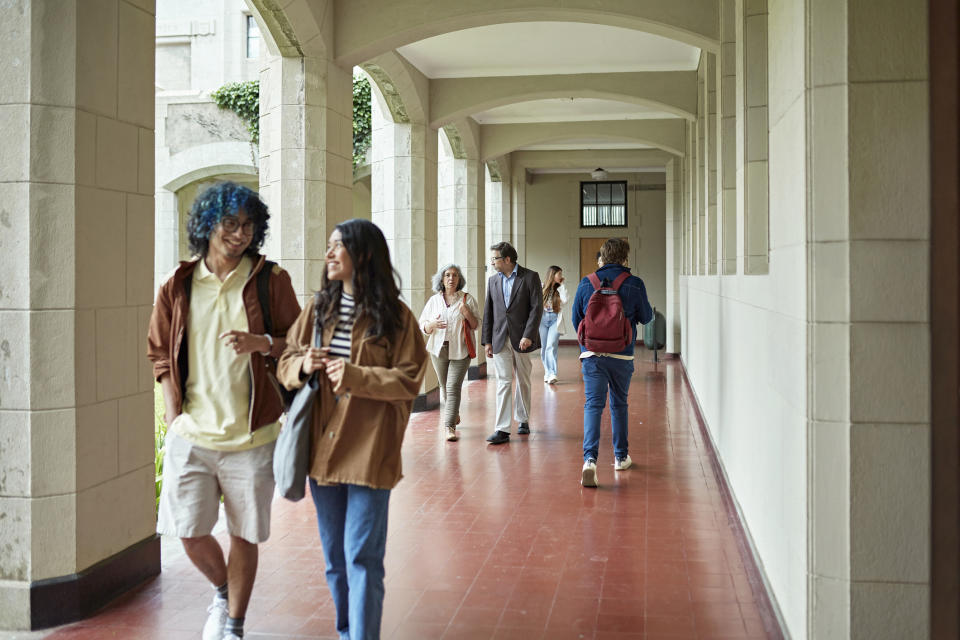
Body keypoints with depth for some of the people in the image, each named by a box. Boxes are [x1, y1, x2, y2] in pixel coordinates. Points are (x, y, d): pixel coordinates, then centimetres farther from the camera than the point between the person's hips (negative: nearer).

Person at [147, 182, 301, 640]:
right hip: (191, 433, 2)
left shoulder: (270, 280, -1)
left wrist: (262, 343, -17)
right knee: (189, 532, 4)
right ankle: (222, 592, 36)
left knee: (244, 535, 7)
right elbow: (160, 353, 12)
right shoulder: (178, 285, 4)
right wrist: (173, 413, 3)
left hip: (251, 435, -1)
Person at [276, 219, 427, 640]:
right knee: (334, 556, 15)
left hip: (369, 451, -5)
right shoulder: (319, 308, 9)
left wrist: (354, 376, -20)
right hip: (322, 447, 5)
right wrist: (302, 366, -11)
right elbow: (286, 361, 11)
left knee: (362, 556, -4)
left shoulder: (394, 315, -5)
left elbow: (409, 381, -9)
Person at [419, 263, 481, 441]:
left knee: (453, 387, -12)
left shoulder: (468, 299, 1)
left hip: (460, 350, -3)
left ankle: (449, 426, -12)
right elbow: (423, 326, 9)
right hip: (439, 348, 3)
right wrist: (433, 324, -13)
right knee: (445, 386, 14)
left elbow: (476, 325, 2)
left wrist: (467, 313, -17)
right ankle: (454, 413, 40)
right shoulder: (434, 300, 7)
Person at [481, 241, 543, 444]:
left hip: (522, 338, -2)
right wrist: (487, 340, 6)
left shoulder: (530, 277, -3)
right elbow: (488, 312, 12)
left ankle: (523, 420, 27)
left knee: (523, 381, 10)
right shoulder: (493, 280, 10)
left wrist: (528, 336, -17)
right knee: (503, 382, -4)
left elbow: (536, 308, -8)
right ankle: (502, 430, -7)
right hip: (500, 339, 2)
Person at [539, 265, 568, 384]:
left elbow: (564, 300, -10)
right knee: (544, 347, 4)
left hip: (555, 320, -1)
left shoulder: (560, 288, 7)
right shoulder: (541, 287, 3)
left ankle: (552, 374, -19)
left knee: (551, 346, -13)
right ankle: (547, 372, 15)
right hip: (542, 319, 1)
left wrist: (562, 285, -4)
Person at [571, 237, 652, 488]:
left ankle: (590, 458, -19)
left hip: (591, 354, 0)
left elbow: (576, 319, 9)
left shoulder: (586, 283, 1)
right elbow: (646, 317, 6)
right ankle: (621, 456, 27)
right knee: (619, 404, 16)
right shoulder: (634, 284, -5)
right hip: (622, 355, 0)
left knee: (592, 405, -2)